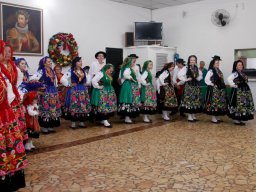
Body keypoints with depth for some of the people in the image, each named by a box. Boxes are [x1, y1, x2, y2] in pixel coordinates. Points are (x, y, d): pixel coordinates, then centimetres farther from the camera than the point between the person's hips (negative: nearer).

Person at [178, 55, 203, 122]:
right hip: (188, 86, -6)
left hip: (196, 86, 6)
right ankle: (189, 116, 3)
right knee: (189, 100, -4)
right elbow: (179, 75, -16)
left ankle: (193, 115, 18)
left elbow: (200, 75, 25)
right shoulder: (186, 68, -8)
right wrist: (185, 79, -14)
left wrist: (198, 79, 7)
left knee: (195, 100, 8)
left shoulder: (196, 68, 10)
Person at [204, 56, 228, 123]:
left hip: (220, 89, 8)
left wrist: (223, 85, 6)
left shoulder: (219, 71, 14)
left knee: (219, 102, 10)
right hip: (214, 89, -8)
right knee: (214, 102, -5)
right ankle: (213, 118, 1)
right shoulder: (211, 71, -10)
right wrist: (212, 84, -12)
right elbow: (206, 79, -16)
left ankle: (217, 117, 18)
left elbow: (221, 80, 19)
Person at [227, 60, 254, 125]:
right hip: (238, 91, -9)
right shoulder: (235, 73, -14)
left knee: (244, 104, 12)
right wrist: (234, 85, -20)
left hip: (245, 91, 9)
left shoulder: (242, 73, 13)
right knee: (238, 105, -5)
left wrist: (246, 87, 8)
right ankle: (236, 120, 2)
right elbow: (229, 79, -28)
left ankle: (239, 119, 20)